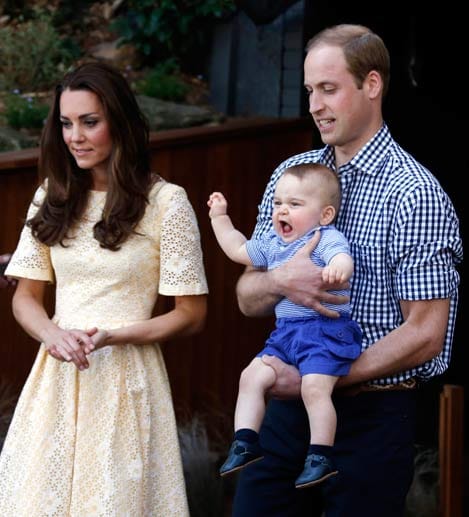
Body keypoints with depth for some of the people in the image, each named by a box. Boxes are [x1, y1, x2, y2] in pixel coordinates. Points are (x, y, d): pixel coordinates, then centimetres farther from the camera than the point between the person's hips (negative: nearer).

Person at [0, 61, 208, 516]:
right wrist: (54, 335, -11)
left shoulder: (165, 201, -7)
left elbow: (191, 314, -5)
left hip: (124, 376, -4)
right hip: (56, 376, 4)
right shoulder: (52, 197, 8)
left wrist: (111, 337, -17)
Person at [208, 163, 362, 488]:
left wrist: (338, 268, -55)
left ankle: (321, 457, -13)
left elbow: (344, 260, -31)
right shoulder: (272, 244, 16)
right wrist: (220, 218, 32)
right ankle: (246, 443, 4)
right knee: (252, 376, -3)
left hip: (324, 329, -8)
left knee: (315, 387, -22)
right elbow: (238, 250, 33)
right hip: (286, 331, 8)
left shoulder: (328, 239, -9)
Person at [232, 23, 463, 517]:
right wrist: (280, 281, -13)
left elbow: (424, 334, -14)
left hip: (370, 417, -5)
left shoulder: (415, 194, -11)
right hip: (288, 405, 5)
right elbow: (247, 299, 11)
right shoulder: (290, 174, 8)